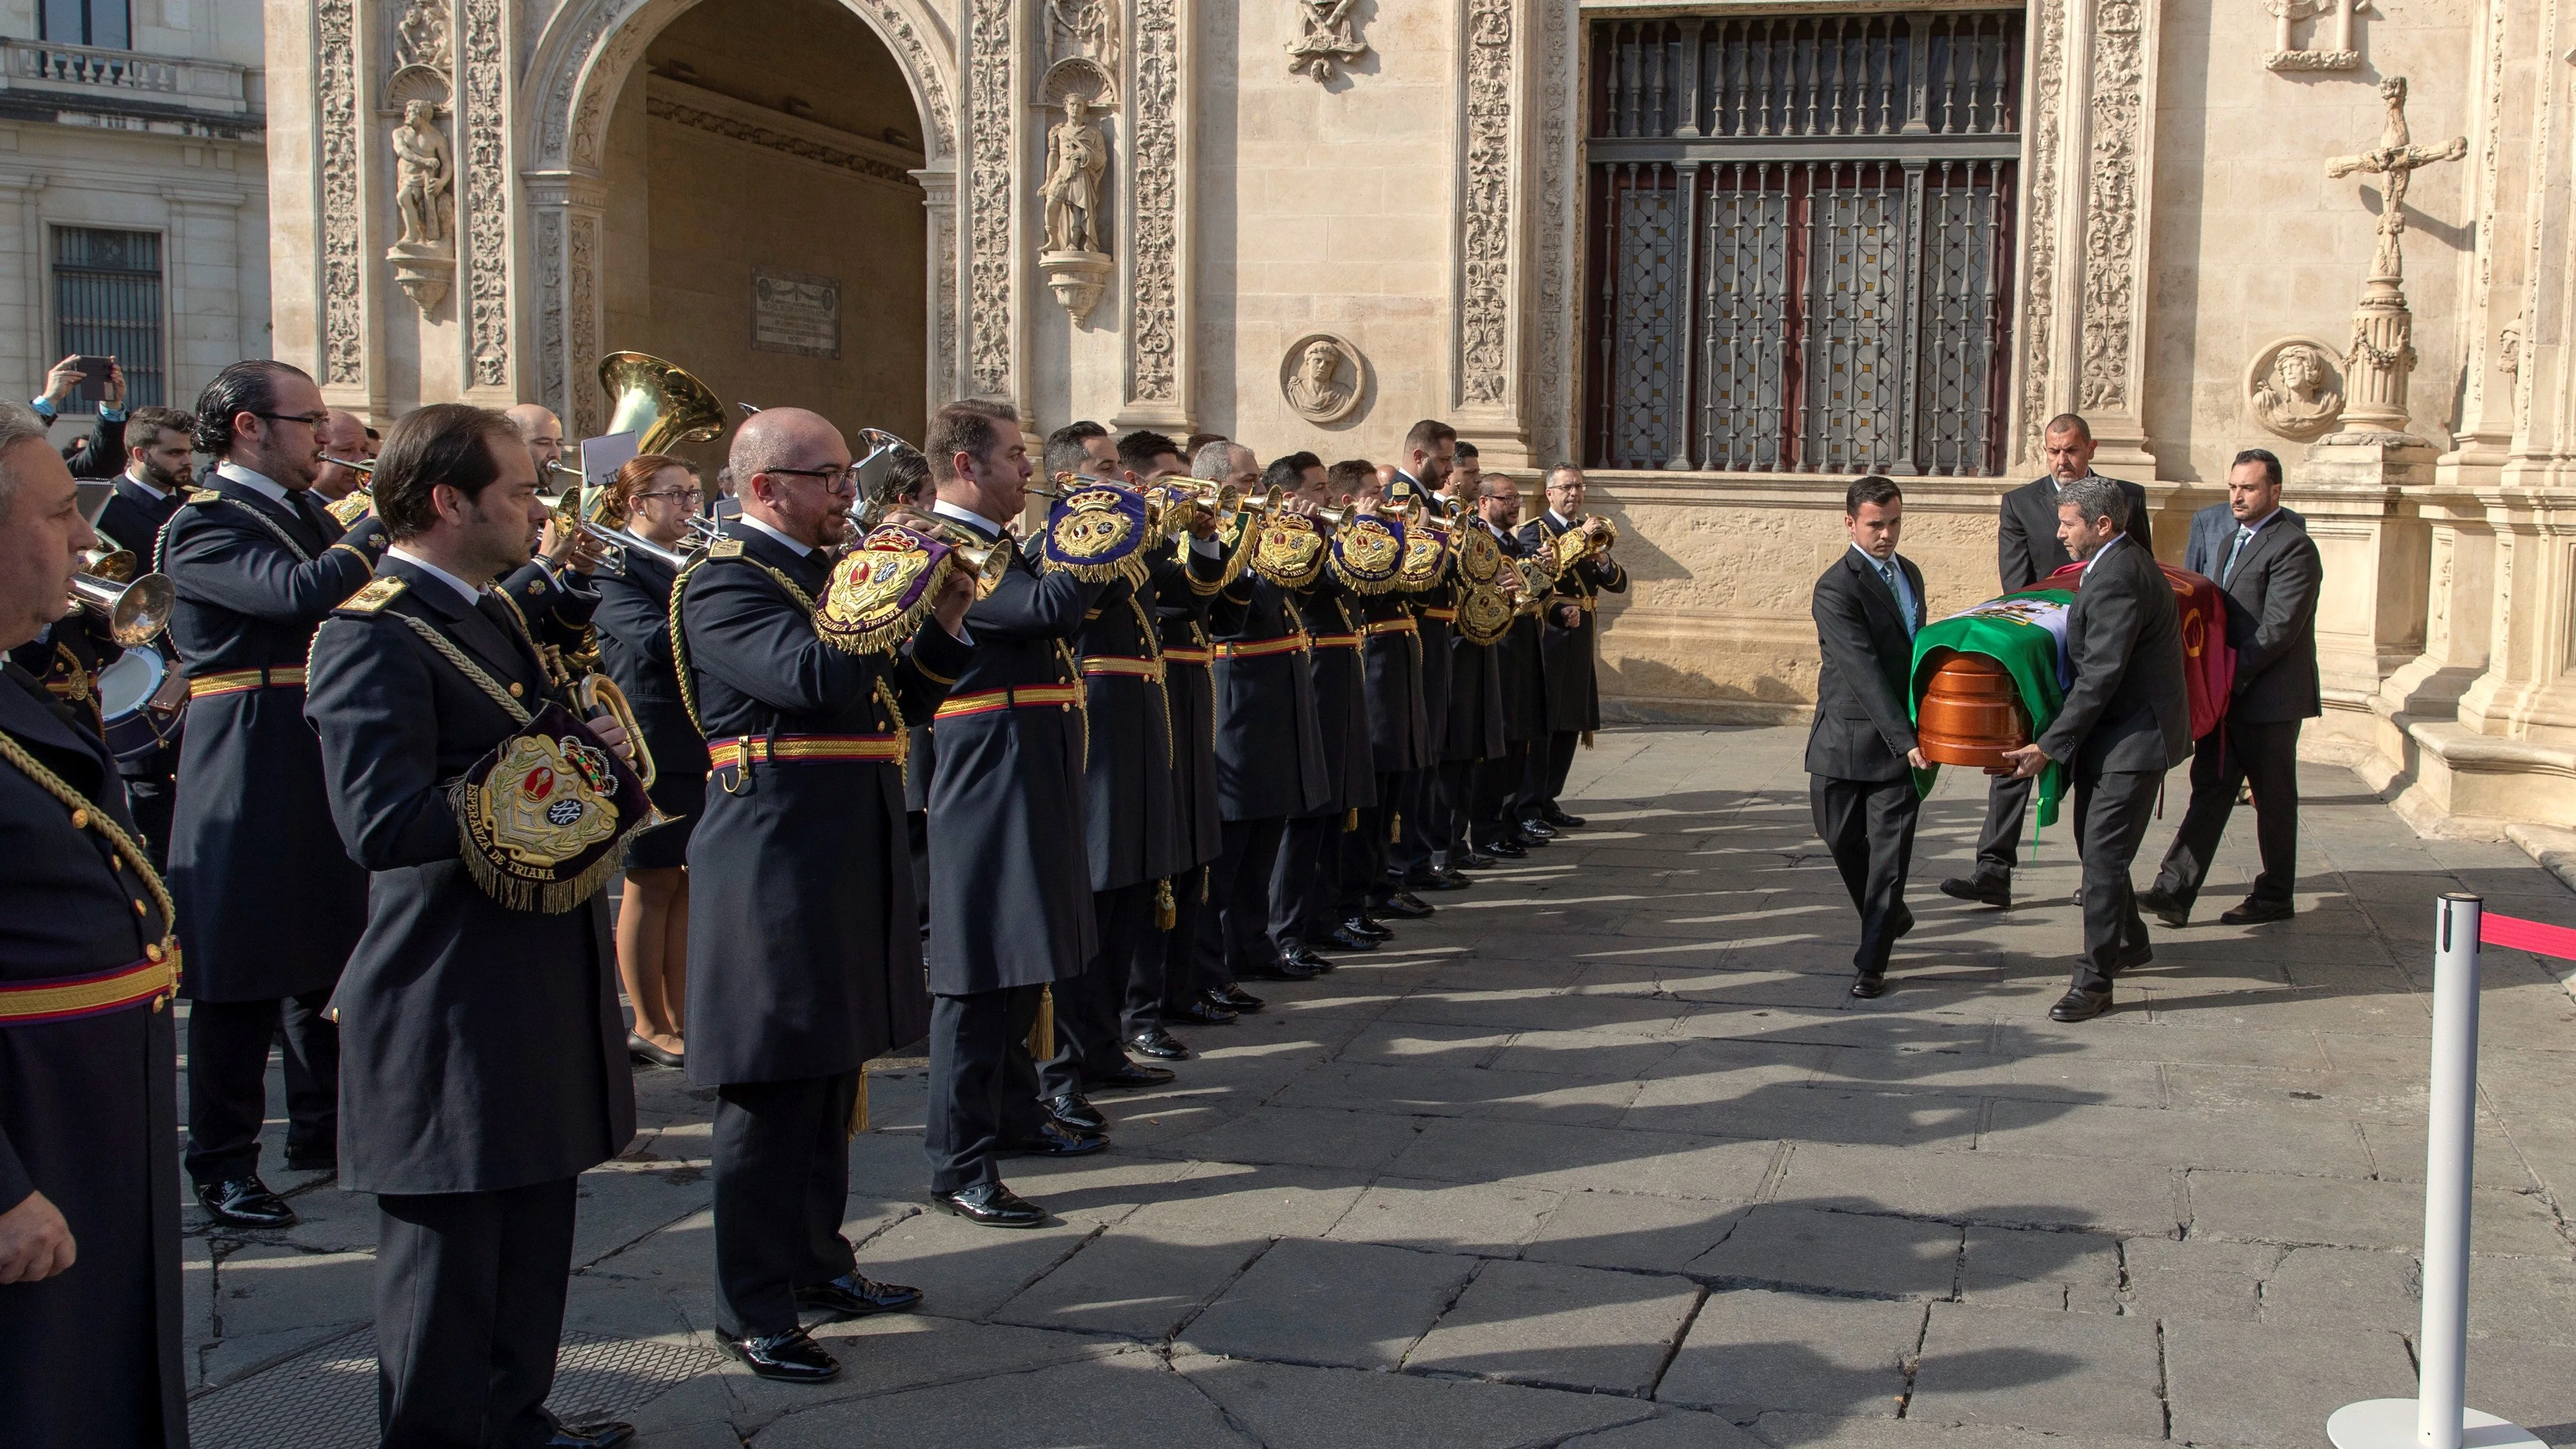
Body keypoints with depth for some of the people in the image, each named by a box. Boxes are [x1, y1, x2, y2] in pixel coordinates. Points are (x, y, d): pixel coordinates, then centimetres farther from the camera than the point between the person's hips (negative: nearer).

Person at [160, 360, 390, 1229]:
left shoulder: (311, 516, 15)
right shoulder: (205, 527, -12)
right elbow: (300, 592, -29)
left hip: (327, 777, 8)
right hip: (253, 787, -8)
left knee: (327, 959, 16)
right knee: (244, 975, -1)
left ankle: (323, 1130, 30)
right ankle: (224, 1167, 9)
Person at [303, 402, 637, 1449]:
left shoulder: (491, 613, 15)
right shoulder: (373, 637, -17)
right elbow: (380, 823, -27)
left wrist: (587, 747, 4)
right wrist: (534, 785, -20)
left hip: (538, 982, 10)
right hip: (453, 1002, -10)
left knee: (535, 1225, 19)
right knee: (451, 1244, 2)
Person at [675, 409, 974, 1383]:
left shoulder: (829, 571, 16)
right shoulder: (724, 585, -11)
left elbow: (896, 701, 18)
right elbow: (813, 679, -28)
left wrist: (941, 625, 2)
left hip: (849, 863, 9)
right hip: (778, 858, -9)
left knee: (828, 1081, 17)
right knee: (772, 1093, -3)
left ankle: (818, 1265, 30)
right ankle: (755, 1317, 5)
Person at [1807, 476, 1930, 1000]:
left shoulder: (1909, 573, 11)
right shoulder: (1836, 588, -14)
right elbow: (1864, 672, -21)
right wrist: (1905, 739, -26)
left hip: (1902, 736, 4)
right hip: (1847, 738, -4)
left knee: (1890, 852, -1)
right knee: (1843, 839, 7)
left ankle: (1871, 963, 5)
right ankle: (1890, 917, 34)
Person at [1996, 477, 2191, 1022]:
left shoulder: (2116, 579, -22)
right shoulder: (2121, 562, 11)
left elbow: (2100, 677, -25)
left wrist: (2050, 745, -22)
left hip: (2133, 737, -11)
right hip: (2115, 733, 11)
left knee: (2103, 856, -8)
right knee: (2094, 844, 20)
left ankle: (2094, 981, -3)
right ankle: (2129, 942, 38)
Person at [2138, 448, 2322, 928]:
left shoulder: (2293, 547, -14)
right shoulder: (2211, 523, 11)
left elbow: (2279, 628, -20)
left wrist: (2233, 674, -21)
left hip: (2268, 693, -7)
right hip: (2222, 689, 7)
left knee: (2273, 796, 6)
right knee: (2210, 788, 4)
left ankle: (2275, 896, 18)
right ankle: (2175, 891, 0)